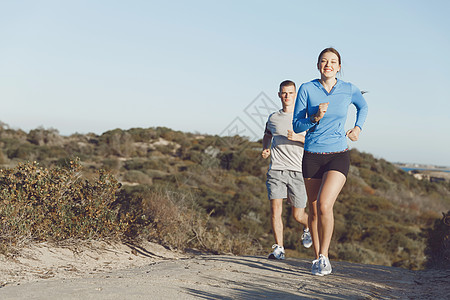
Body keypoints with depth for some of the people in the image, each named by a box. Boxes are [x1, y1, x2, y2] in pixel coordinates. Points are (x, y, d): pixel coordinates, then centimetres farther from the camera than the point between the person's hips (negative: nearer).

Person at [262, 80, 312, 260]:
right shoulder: (273, 118, 13)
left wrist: (297, 137, -15)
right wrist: (265, 149, 13)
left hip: (298, 172, -1)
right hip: (276, 170, 2)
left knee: (298, 215, 4)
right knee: (275, 208, -13)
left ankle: (308, 227, 39)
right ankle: (279, 248, -4)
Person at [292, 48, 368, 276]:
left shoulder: (349, 90, 0)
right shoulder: (306, 89, -2)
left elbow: (363, 106, 23)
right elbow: (296, 126, -2)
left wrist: (358, 128, 10)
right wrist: (315, 118, -19)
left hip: (338, 156, -1)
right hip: (312, 156, 1)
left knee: (324, 205, -21)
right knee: (314, 211, 8)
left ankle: (324, 256, -2)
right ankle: (317, 257, 27)